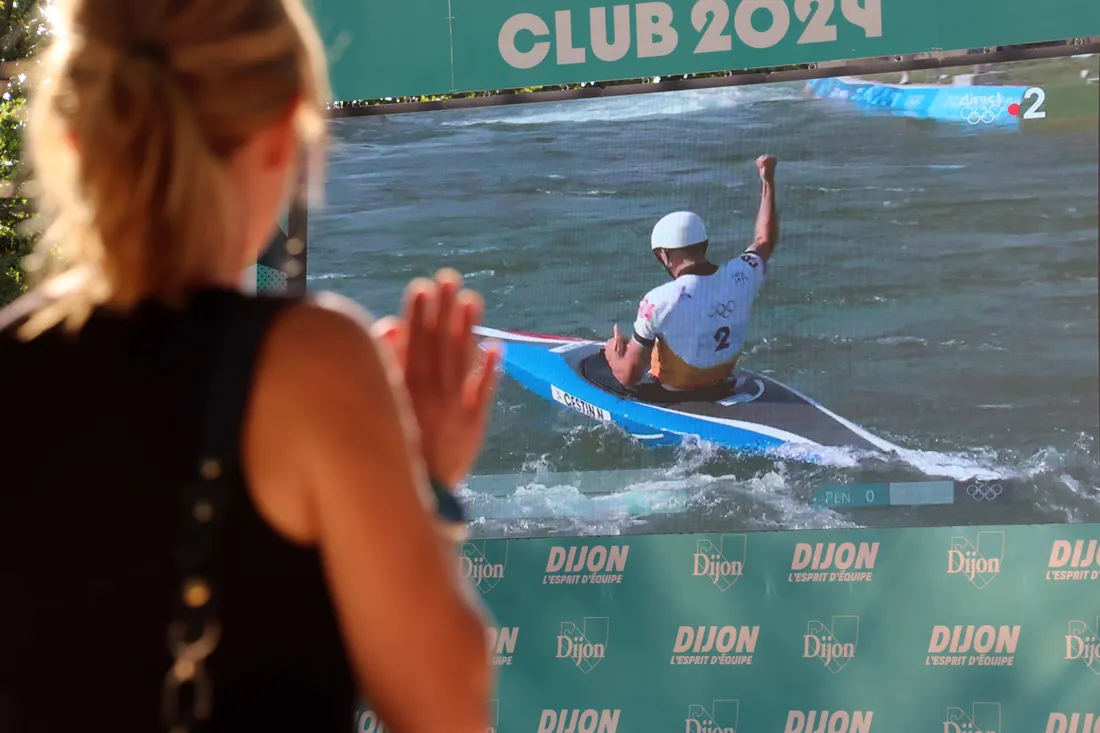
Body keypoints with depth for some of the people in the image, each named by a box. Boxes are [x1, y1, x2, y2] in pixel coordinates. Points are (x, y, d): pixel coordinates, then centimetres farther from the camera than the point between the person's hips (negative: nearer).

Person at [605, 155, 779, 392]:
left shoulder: (658, 301, -32)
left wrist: (613, 356, 0)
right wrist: (768, 179, 20)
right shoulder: (742, 275, -18)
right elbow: (765, 241, 9)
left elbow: (629, 376, -24)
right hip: (722, 383, 5)